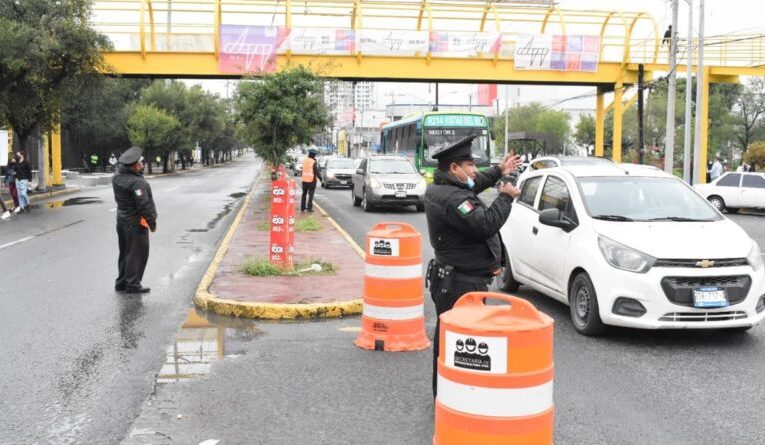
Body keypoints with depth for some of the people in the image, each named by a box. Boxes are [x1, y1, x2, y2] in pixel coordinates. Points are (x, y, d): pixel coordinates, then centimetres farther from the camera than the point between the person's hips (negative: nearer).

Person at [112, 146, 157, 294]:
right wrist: (152, 223, -13)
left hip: (122, 220, 9)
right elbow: (144, 205, -24)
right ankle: (133, 284, 4)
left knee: (125, 253, 18)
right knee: (138, 254, 0)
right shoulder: (137, 182, -23)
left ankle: (121, 282, 25)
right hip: (136, 223, -9)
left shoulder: (117, 178, 3)